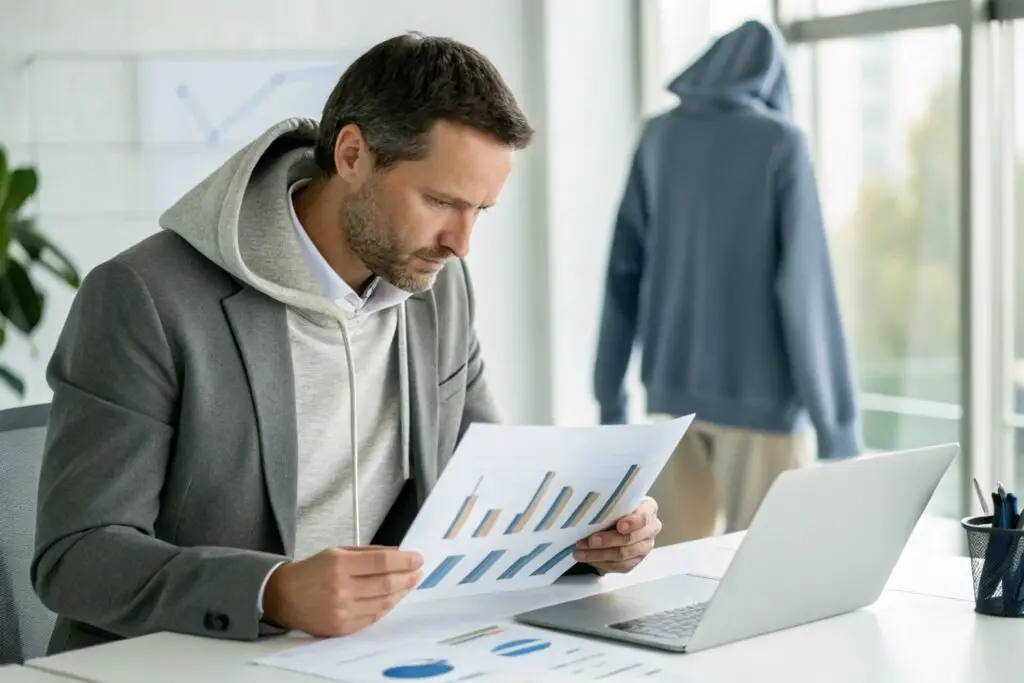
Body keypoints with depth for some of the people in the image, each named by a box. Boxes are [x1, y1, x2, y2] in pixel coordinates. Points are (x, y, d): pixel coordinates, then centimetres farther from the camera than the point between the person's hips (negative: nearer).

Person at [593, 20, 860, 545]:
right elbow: (805, 286, -15)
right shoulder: (781, 144, -10)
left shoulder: (659, 138, 4)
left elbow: (623, 270, 4)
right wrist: (837, 421, -12)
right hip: (763, 395, -5)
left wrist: (610, 394, 10)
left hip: (676, 388, 5)